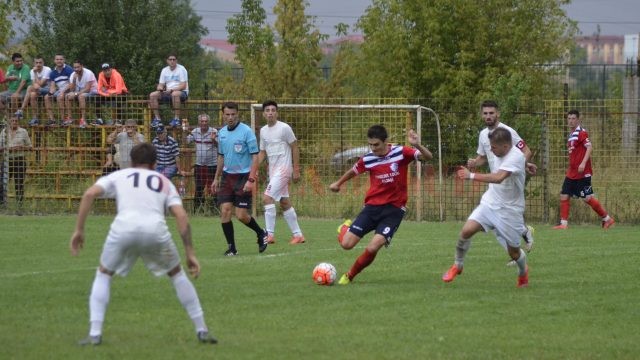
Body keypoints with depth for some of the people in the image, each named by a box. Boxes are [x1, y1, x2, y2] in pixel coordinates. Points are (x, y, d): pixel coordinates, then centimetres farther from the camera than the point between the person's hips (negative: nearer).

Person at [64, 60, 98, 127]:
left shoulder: (88, 73, -21)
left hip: (92, 91, -6)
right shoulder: (73, 75, -2)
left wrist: (76, 93, -32)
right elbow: (72, 89, -7)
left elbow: (87, 89, -26)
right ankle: (69, 118, -12)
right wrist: (74, 79, -22)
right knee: (67, 96, -16)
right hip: (80, 92, 6)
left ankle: (83, 119, -37)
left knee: (81, 96, -37)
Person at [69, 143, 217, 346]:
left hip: (123, 228, -1)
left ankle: (95, 333, 10)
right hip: (156, 230, 1)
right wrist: (190, 253, 16)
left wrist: (79, 230, 13)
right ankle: (202, 331, 24)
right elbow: (181, 216, 15)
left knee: (103, 275, 24)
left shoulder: (118, 176, 28)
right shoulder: (164, 182, 30)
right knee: (177, 274, 26)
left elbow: (89, 194, 11)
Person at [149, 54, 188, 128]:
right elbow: (161, 85, 14)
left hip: (182, 92, -6)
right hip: (168, 93, 6)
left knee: (175, 94, -42)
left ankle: (176, 119, -36)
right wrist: (159, 89, -12)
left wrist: (171, 90, -23)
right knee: (152, 95, -15)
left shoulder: (181, 69, -5)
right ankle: (157, 119, -16)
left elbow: (183, 86, -13)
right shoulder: (165, 70, 13)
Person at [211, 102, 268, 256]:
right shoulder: (222, 133, 9)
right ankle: (231, 247, 3)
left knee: (242, 215, -6)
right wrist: (216, 178, 19)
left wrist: (251, 180, -19)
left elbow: (255, 157, -12)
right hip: (227, 177, 5)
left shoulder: (246, 132, -10)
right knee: (225, 211, -6)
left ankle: (261, 234, 22)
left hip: (243, 177, -5)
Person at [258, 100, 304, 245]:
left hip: (283, 169, -8)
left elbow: (295, 148, -6)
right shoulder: (263, 131, 11)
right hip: (272, 170, 8)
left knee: (267, 198, -17)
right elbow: (263, 152, 16)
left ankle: (270, 234, -16)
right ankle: (298, 235, 18)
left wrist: (296, 170, -9)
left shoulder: (284, 128, -10)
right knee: (284, 203, 11)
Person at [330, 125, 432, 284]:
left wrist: (417, 145, -38)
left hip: (394, 209, -2)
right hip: (372, 206, 3)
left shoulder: (401, 153, -9)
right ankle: (345, 228, 31)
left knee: (373, 248, -20)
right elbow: (354, 171, 20)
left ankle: (350, 275, 6)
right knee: (346, 244, -8)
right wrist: (338, 183, 36)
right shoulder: (367, 159, -1)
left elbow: (428, 157, -18)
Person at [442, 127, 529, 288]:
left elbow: (499, 178, -39)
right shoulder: (500, 153, -1)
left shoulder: (515, 157, -25)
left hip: (509, 210, -6)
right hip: (490, 203, 6)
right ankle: (458, 265, 6)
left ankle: (523, 271, 40)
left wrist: (471, 176, -40)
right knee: (466, 230, -15)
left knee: (514, 252, 6)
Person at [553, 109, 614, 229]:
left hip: (582, 173, -9)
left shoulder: (581, 132, -12)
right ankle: (563, 223, 7)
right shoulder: (571, 134, 14)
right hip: (571, 173, 9)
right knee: (564, 196, 3)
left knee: (587, 198, -5)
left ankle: (607, 219, 7)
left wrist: (583, 163, -30)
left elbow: (590, 147, -22)